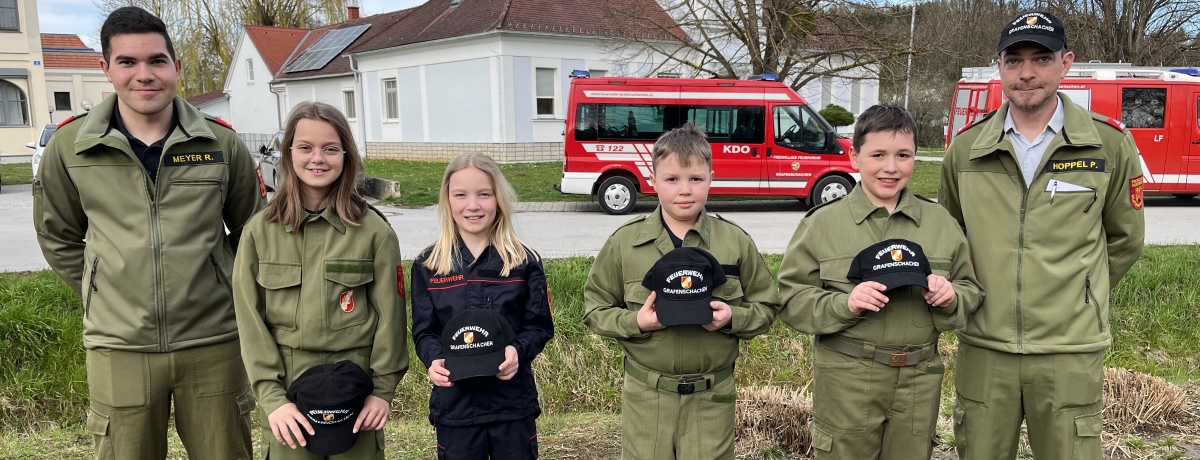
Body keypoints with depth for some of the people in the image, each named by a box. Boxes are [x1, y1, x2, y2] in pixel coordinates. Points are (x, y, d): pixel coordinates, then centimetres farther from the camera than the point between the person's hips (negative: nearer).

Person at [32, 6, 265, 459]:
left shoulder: (221, 142, -2)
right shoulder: (70, 145, -1)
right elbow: (58, 238, 13)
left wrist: (221, 293, 9)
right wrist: (106, 298, 8)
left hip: (213, 342, 0)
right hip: (118, 349, 0)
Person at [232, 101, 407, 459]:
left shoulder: (374, 230, -3)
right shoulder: (260, 231, 0)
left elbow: (389, 313, -1)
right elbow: (251, 319, -2)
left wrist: (383, 389, -4)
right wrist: (271, 397, -9)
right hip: (287, 392, 1)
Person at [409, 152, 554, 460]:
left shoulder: (524, 262, -1)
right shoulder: (427, 265, 0)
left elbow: (540, 326, 1)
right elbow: (424, 331, 2)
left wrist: (518, 351, -20)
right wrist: (434, 359, -19)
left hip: (513, 400, 0)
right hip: (454, 404, 0)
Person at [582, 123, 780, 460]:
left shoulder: (735, 241, -2)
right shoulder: (624, 242, -4)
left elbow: (766, 307, 5)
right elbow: (595, 309, 3)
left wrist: (732, 317, -15)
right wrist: (634, 322, -16)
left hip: (712, 397, 0)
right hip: (646, 397, 0)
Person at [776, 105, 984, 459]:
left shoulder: (941, 222, 6)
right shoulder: (823, 223, -3)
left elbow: (971, 292, 13)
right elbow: (791, 300, -5)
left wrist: (951, 298, -9)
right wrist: (844, 304, -21)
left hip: (919, 380, 3)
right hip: (846, 380, -3)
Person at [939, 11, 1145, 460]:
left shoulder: (1109, 143, -2)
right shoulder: (966, 147, 1)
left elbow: (1125, 238, 10)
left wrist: (1076, 296, 12)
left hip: (1069, 354, -1)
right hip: (983, 350, 2)